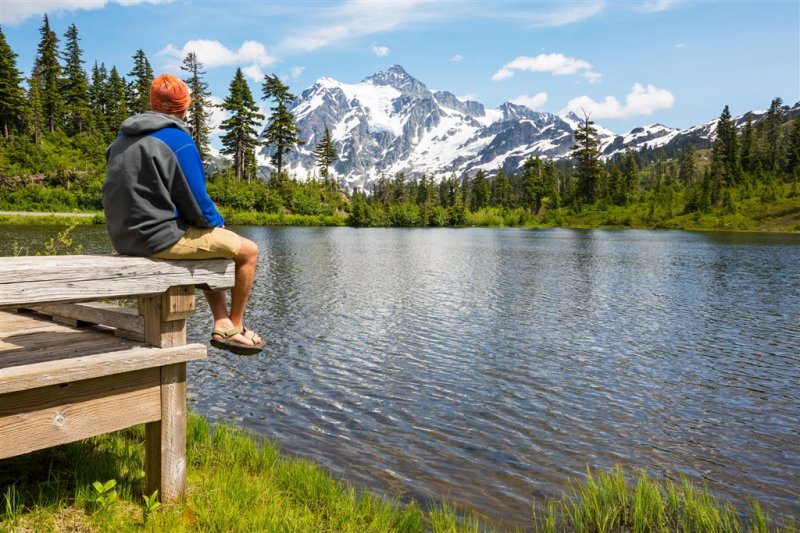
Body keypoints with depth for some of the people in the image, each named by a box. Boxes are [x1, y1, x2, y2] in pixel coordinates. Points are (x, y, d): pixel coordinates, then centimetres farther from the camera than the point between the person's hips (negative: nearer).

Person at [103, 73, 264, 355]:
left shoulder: (123, 138, 12)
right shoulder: (178, 140, -14)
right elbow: (197, 203, -15)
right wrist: (218, 223, 6)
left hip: (125, 238, 9)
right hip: (161, 238, -9)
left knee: (212, 249, 28)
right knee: (248, 250, 4)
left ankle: (222, 325, 21)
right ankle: (235, 326, 17)